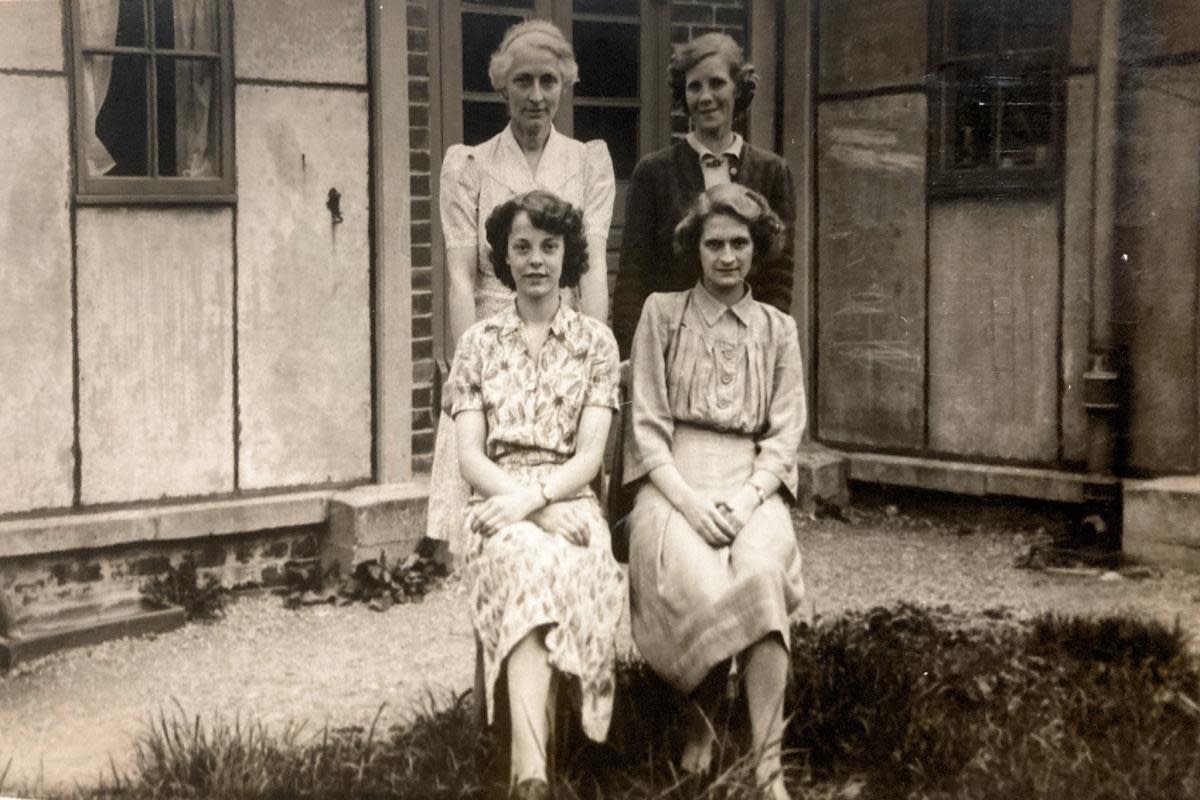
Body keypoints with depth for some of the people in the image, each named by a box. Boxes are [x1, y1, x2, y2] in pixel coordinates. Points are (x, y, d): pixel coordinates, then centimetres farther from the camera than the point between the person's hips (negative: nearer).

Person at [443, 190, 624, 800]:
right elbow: (470, 456, 3)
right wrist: (532, 508, -14)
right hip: (497, 504, -1)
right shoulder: (479, 342, 12)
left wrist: (534, 498, -18)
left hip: (570, 502, 1)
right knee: (532, 563, -35)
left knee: (541, 572, -35)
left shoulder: (595, 341, 11)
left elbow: (590, 454, 1)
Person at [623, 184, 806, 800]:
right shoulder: (662, 314, 10)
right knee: (695, 582, -33)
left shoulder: (778, 329, 16)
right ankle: (697, 723, -4)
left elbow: (784, 437, 9)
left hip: (751, 487, 1)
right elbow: (647, 426, 3)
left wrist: (745, 500, -10)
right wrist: (690, 501, -12)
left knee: (762, 572, -33)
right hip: (672, 485, -1)